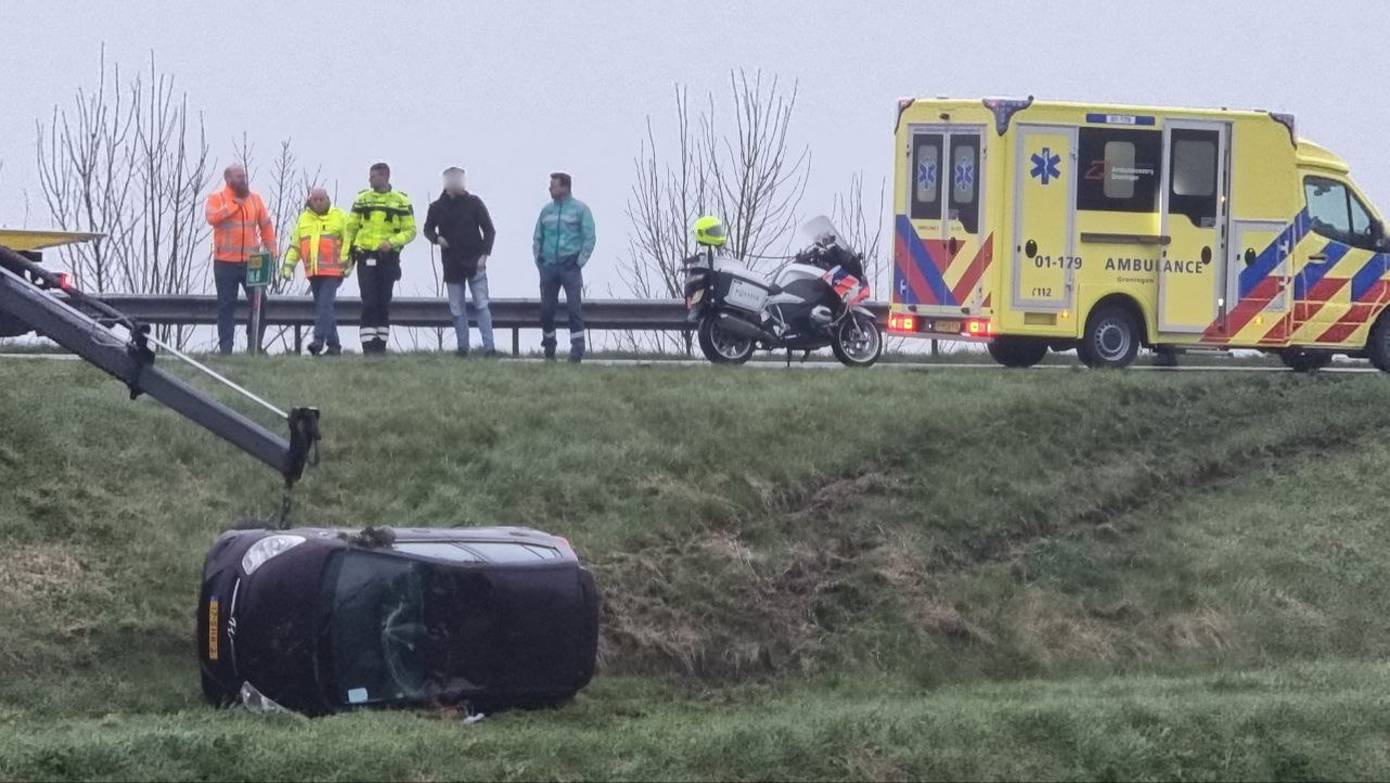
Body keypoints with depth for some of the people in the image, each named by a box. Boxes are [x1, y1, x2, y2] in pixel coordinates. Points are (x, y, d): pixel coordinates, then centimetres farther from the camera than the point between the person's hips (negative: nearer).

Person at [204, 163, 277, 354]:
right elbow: (211, 217, -20)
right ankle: (225, 346, 5)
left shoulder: (255, 199, 11)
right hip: (225, 262, -3)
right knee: (226, 305, 1)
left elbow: (266, 225, 13)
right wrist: (235, 204, -15)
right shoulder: (217, 199, 0)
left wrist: (271, 249, 3)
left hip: (251, 260, 3)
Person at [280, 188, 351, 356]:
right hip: (313, 272, 5)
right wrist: (288, 265, 12)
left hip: (332, 272, -5)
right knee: (323, 307, 7)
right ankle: (333, 344, 13)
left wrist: (348, 263, -7)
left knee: (325, 305, -15)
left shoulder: (339, 217, 2)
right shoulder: (304, 219, 15)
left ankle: (319, 339, -20)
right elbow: (295, 245, 18)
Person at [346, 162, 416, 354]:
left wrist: (392, 242, -16)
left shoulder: (401, 202, 1)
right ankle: (368, 345, -10)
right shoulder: (362, 200, 7)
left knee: (384, 304, 4)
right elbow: (351, 228, 12)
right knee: (369, 303, -8)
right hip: (366, 258, 0)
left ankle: (380, 345, 9)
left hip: (388, 258, 0)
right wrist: (347, 254, 6)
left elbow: (410, 231, 0)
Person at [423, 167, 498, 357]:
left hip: (474, 263, -2)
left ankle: (489, 347, -8)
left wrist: (484, 254, -9)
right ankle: (463, 347, 10)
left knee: (481, 305, -6)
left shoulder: (474, 203, -3)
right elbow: (428, 229, 15)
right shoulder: (437, 207, 2)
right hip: (452, 264, 2)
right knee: (457, 309, 4)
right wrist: (436, 238, -7)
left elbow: (489, 230, 1)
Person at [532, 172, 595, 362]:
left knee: (574, 307, -11)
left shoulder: (580, 209, 0)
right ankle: (548, 344, 18)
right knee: (547, 308, 4)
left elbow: (589, 239, -3)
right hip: (548, 266, 4)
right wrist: (539, 261, 6)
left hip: (570, 266, -4)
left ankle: (577, 347, -11)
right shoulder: (546, 210, 12)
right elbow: (538, 238, 16)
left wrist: (579, 262, -9)